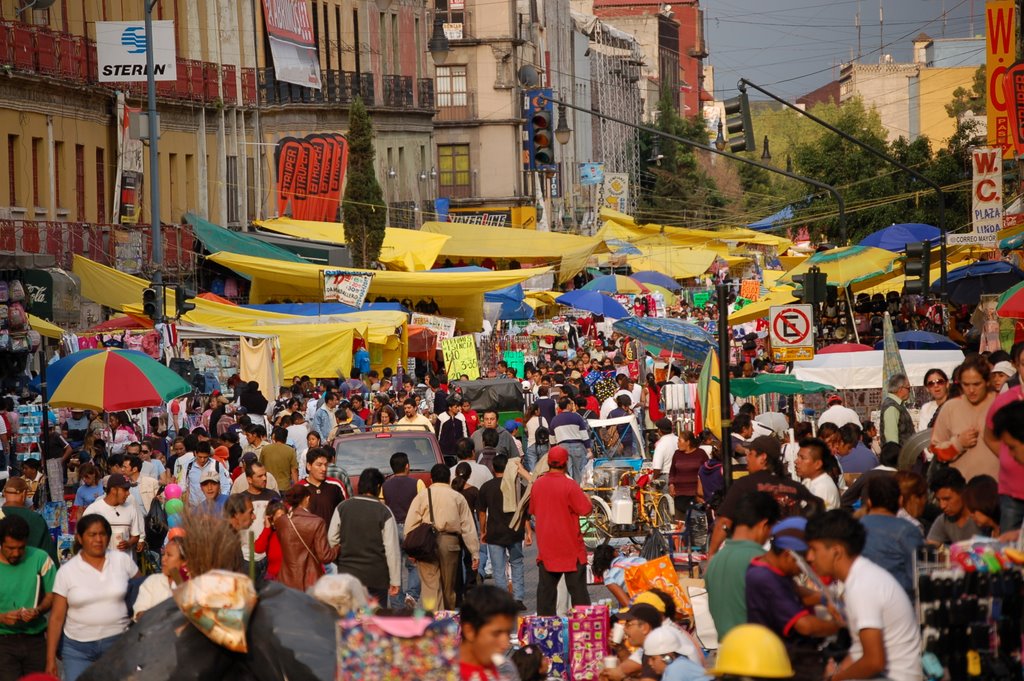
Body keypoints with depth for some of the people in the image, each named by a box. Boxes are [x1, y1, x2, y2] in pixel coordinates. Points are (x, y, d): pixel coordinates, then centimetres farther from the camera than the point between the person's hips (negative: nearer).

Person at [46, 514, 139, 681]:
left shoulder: (122, 560, -1)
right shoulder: (66, 571, -3)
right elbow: (56, 617, -2)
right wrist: (50, 659, -5)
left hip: (117, 642, 0)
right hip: (78, 647, 0)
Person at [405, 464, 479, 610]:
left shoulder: (422, 496, 5)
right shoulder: (458, 498, 10)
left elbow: (411, 524, 0)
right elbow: (468, 527, 7)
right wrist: (475, 553, 8)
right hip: (450, 543, 2)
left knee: (430, 586, -5)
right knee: (449, 586, 14)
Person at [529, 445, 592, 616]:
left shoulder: (537, 484, 0)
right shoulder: (570, 485, -16)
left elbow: (532, 510, 12)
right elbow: (586, 510, -14)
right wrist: (585, 496, 4)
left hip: (546, 547, 4)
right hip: (570, 548, -4)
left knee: (545, 588, 9)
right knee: (577, 589, 1)